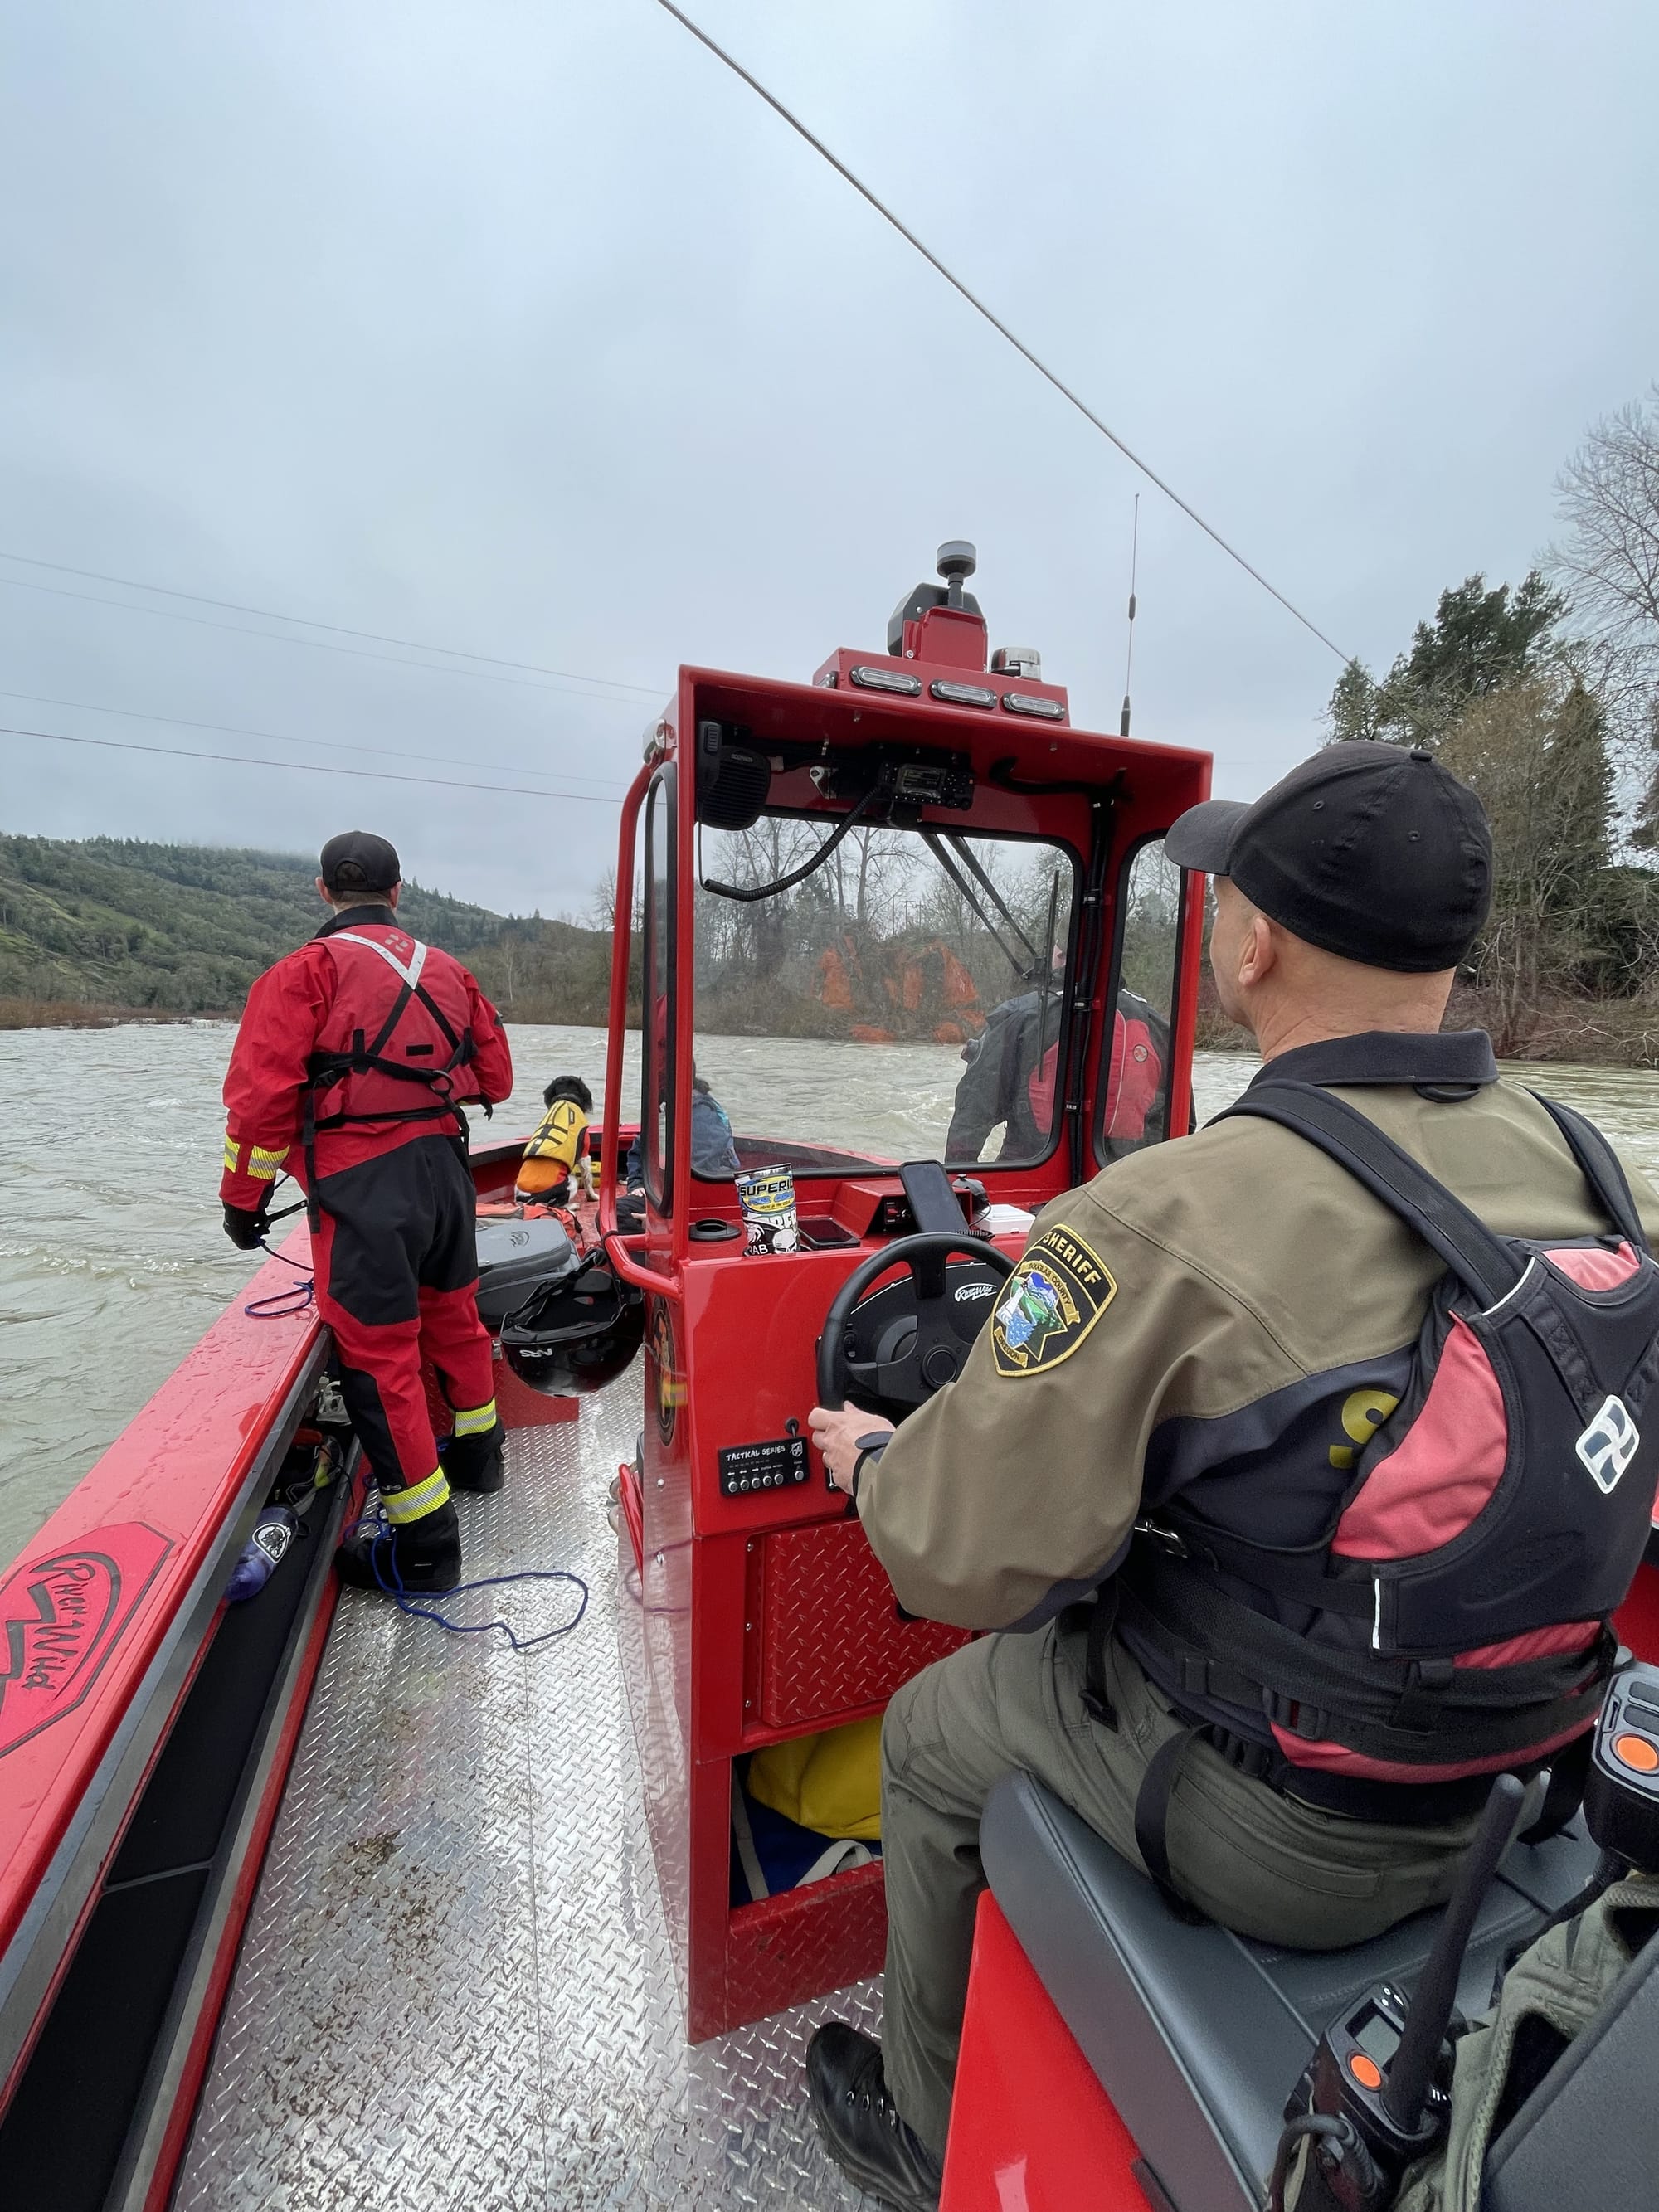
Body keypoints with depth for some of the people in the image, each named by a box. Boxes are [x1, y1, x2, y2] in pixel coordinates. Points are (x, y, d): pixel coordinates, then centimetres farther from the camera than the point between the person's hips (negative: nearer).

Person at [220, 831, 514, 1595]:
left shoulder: (306, 972, -7)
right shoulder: (447, 970, 10)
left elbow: (262, 1096, -11)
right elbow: (494, 1078, 13)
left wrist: (243, 1197, 1)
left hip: (363, 1187, -6)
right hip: (445, 1167, 6)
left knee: (378, 1357, 2)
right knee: (452, 1315, 24)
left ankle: (423, 1543, 11)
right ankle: (476, 1450, 44)